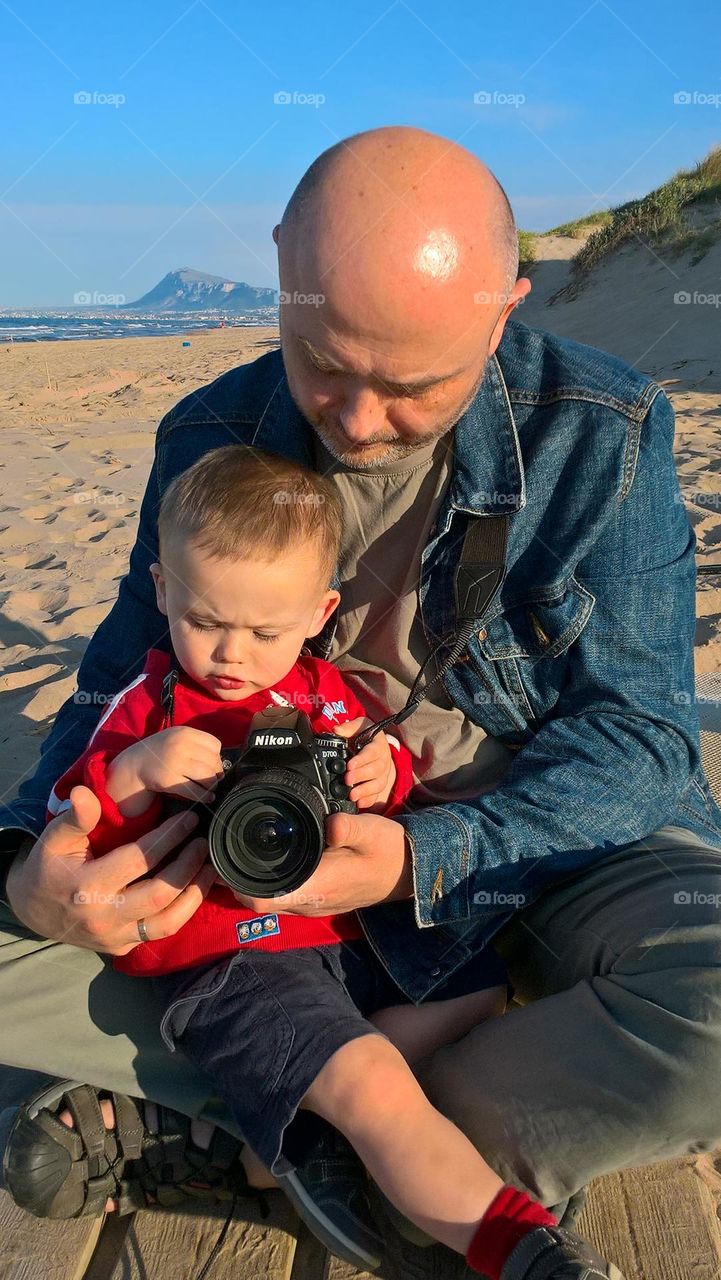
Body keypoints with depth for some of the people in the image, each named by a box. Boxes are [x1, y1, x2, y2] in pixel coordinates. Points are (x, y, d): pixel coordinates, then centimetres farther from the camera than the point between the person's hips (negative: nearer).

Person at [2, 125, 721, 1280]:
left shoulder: (604, 434, -13)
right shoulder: (212, 438, -5)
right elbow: (129, 680, 0)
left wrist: (427, 861, -29)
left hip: (550, 836, -1)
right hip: (290, 850, 3)